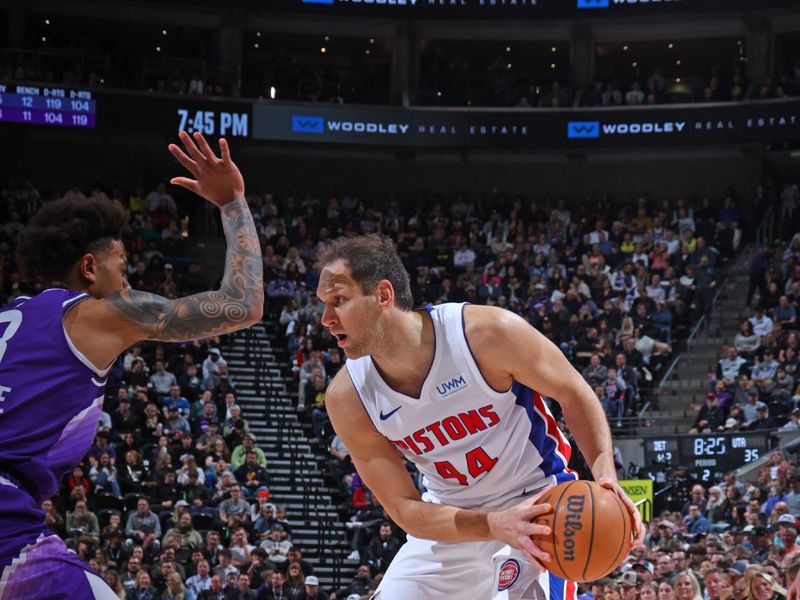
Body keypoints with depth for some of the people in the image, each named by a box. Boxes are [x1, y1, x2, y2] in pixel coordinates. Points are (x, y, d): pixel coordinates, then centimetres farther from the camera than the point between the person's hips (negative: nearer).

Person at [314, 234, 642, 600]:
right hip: (450, 516, 4)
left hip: (537, 500, -4)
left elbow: (573, 394, -10)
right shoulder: (347, 398, -16)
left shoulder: (487, 333, -26)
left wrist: (605, 476, -26)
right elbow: (404, 509, -15)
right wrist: (493, 525, -32)